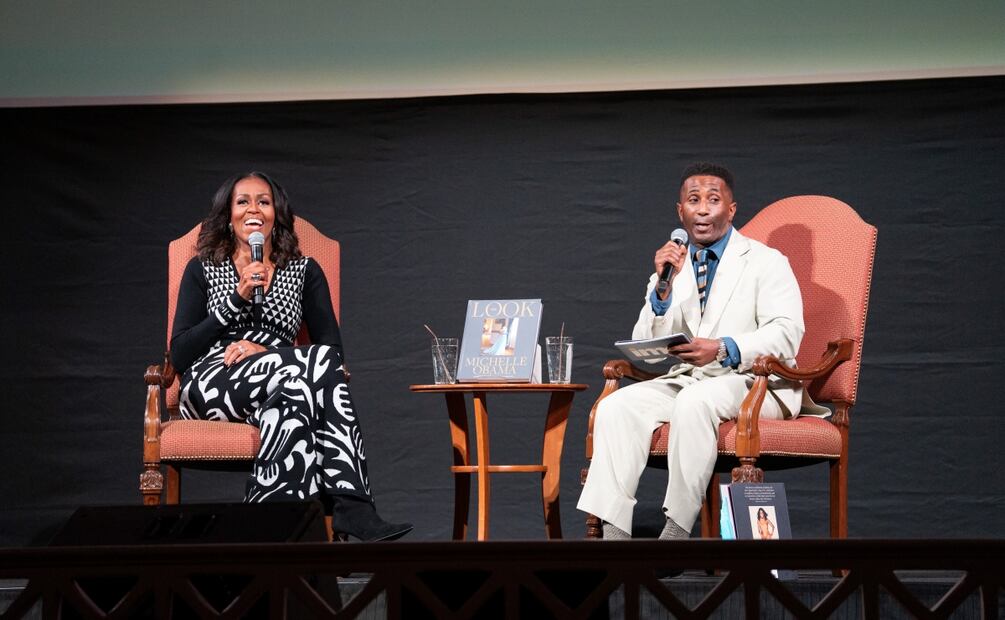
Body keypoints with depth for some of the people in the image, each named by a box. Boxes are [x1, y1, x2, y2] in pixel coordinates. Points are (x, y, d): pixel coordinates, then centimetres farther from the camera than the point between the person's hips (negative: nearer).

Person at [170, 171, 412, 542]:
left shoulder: (304, 271, 19)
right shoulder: (202, 270, 16)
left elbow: (332, 345, 6)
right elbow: (179, 356, 4)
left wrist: (261, 349, -10)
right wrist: (238, 298, -5)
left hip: (282, 383, 2)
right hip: (210, 384, -2)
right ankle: (348, 507, -45)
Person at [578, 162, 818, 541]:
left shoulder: (766, 262, 2)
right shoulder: (671, 266, 16)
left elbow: (787, 334, -12)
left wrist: (724, 349, -27)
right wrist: (662, 289, -9)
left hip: (755, 383, -5)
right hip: (685, 380, 5)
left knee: (694, 402, -37)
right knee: (617, 407, -22)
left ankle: (676, 531, -32)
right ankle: (612, 532, -28)